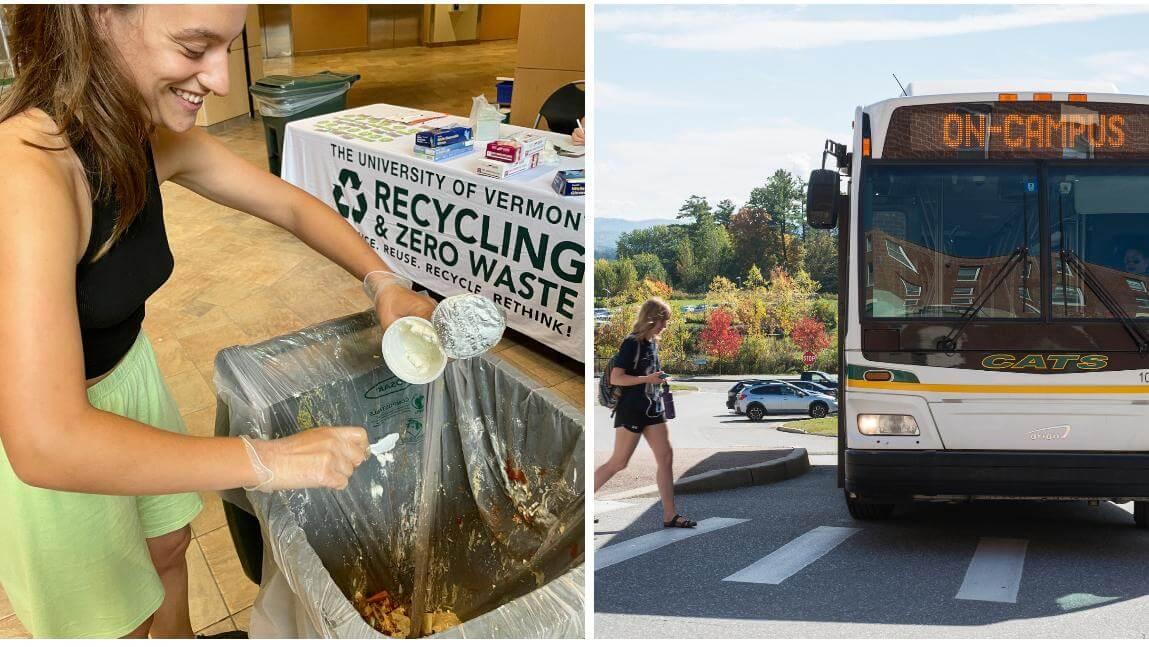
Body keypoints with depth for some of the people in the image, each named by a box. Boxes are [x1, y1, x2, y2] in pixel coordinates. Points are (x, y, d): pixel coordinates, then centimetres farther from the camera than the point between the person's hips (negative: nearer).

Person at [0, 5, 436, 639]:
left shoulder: (155, 141, -13)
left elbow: (292, 206, 1)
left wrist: (383, 282, -16)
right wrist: (270, 461, -38)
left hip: (129, 373, 7)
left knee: (168, 542, 28)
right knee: (120, 621, 15)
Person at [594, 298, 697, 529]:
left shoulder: (653, 343, 11)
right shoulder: (631, 343, -13)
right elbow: (615, 378, -18)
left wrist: (660, 378, 11)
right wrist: (648, 379, -21)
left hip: (653, 409, 8)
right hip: (632, 411, -8)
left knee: (666, 457, 1)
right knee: (619, 462, -2)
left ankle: (670, 515, 3)